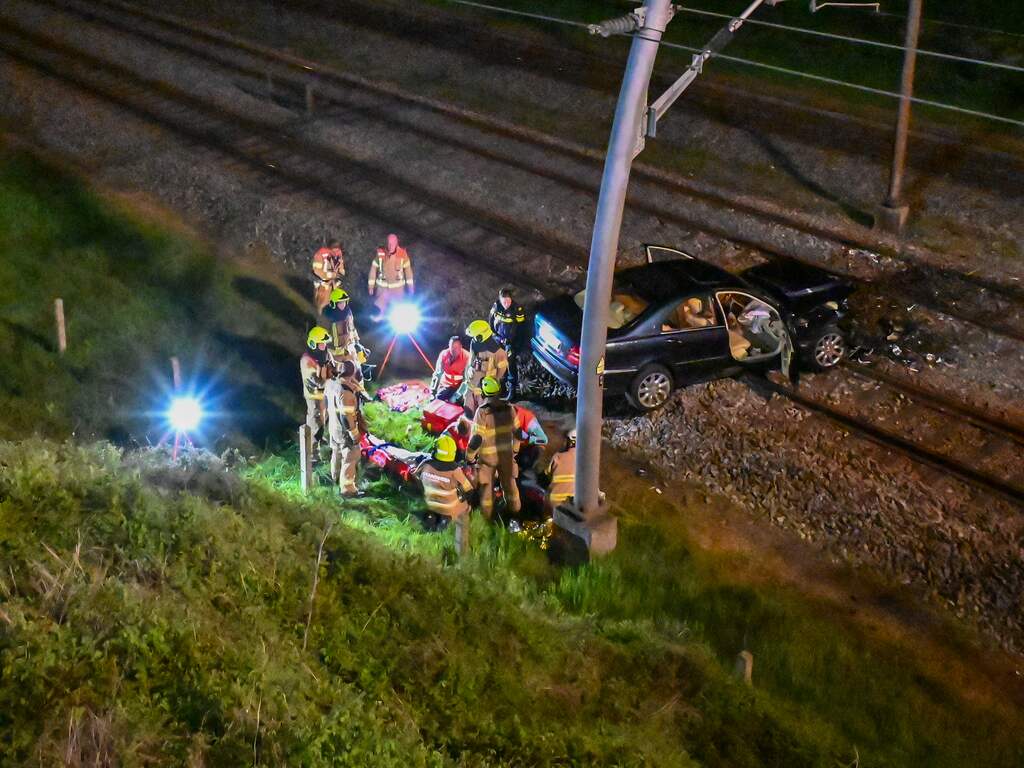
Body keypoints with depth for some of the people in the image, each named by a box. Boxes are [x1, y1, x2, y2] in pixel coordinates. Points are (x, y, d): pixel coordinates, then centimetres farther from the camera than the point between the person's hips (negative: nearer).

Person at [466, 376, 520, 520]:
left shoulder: (482, 412, -23)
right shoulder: (509, 409, -8)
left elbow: (476, 438, -21)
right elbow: (516, 432, 3)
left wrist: (470, 456, -7)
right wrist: (514, 450, 18)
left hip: (487, 455, -4)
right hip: (507, 454, 4)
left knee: (487, 486, 12)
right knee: (509, 482, 21)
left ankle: (487, 516, 24)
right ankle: (514, 510, 37)